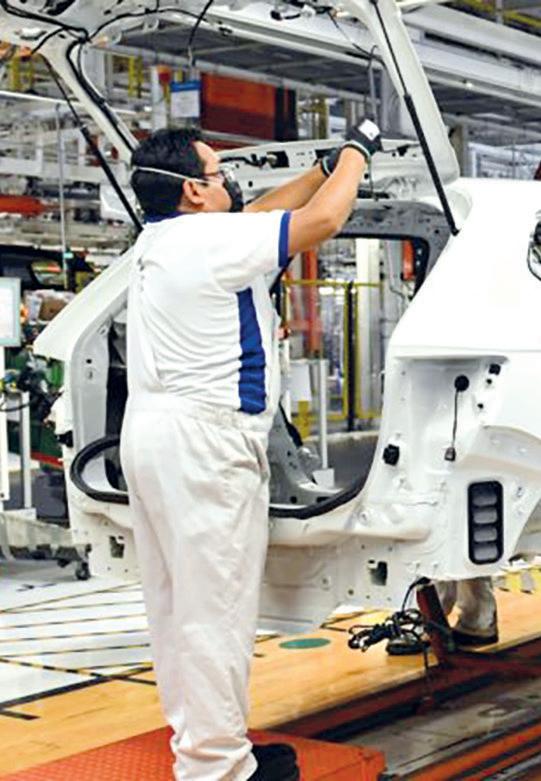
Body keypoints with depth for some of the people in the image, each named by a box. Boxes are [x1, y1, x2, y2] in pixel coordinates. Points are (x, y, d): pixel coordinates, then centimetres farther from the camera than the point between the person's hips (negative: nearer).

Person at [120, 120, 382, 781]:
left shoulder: (156, 241, 12)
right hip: (203, 441, -10)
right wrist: (355, 150, 5)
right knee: (215, 605, -4)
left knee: (174, 599, 14)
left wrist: (327, 167, 25)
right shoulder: (210, 239, -15)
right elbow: (321, 220, -11)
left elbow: (259, 213, 24)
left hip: (149, 432, 10)